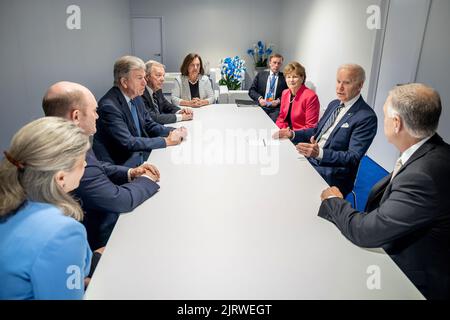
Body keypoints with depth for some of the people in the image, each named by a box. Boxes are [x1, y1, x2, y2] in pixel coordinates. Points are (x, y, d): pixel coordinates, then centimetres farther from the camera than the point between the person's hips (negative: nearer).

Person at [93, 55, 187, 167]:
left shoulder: (136, 98, 5)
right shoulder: (109, 106, -20)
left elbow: (149, 125, 11)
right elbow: (128, 143, -24)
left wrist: (173, 132, -7)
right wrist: (166, 141, -21)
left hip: (143, 156, 8)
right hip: (122, 165, -8)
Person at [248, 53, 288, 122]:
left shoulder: (285, 77, 10)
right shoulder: (260, 75, 16)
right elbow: (251, 90, 11)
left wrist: (278, 101, -13)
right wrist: (259, 98, -8)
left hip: (276, 109, -1)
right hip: (260, 106, 1)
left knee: (273, 121, -30)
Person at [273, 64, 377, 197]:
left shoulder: (367, 117, -15)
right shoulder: (334, 104, 11)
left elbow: (353, 157, -19)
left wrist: (320, 153, -34)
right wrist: (292, 134, 2)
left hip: (332, 175, -8)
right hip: (309, 160, 8)